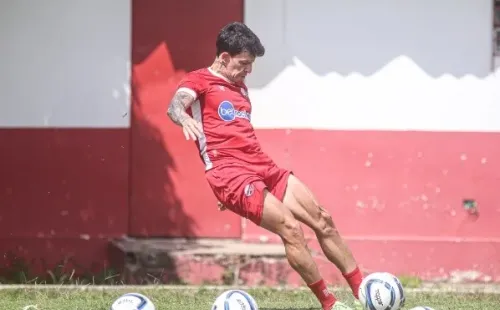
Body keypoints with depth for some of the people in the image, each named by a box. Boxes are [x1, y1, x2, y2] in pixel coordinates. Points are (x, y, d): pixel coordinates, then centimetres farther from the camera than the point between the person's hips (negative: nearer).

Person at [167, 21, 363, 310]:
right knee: (291, 228, -20)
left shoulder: (239, 87, 24)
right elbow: (175, 105, -21)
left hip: (264, 167, 8)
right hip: (232, 174, -8)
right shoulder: (199, 81, 0)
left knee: (322, 219, 4)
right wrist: (184, 118, -45)